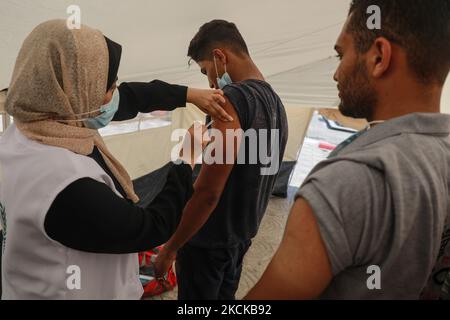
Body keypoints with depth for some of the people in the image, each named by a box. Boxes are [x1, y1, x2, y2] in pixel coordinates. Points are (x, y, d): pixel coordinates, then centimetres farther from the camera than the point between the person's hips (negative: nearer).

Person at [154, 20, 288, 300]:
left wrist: (171, 247, -13)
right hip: (243, 234, 8)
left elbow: (208, 190, -25)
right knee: (224, 297, 24)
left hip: (210, 238, -8)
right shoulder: (276, 102, 5)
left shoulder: (233, 99, -23)